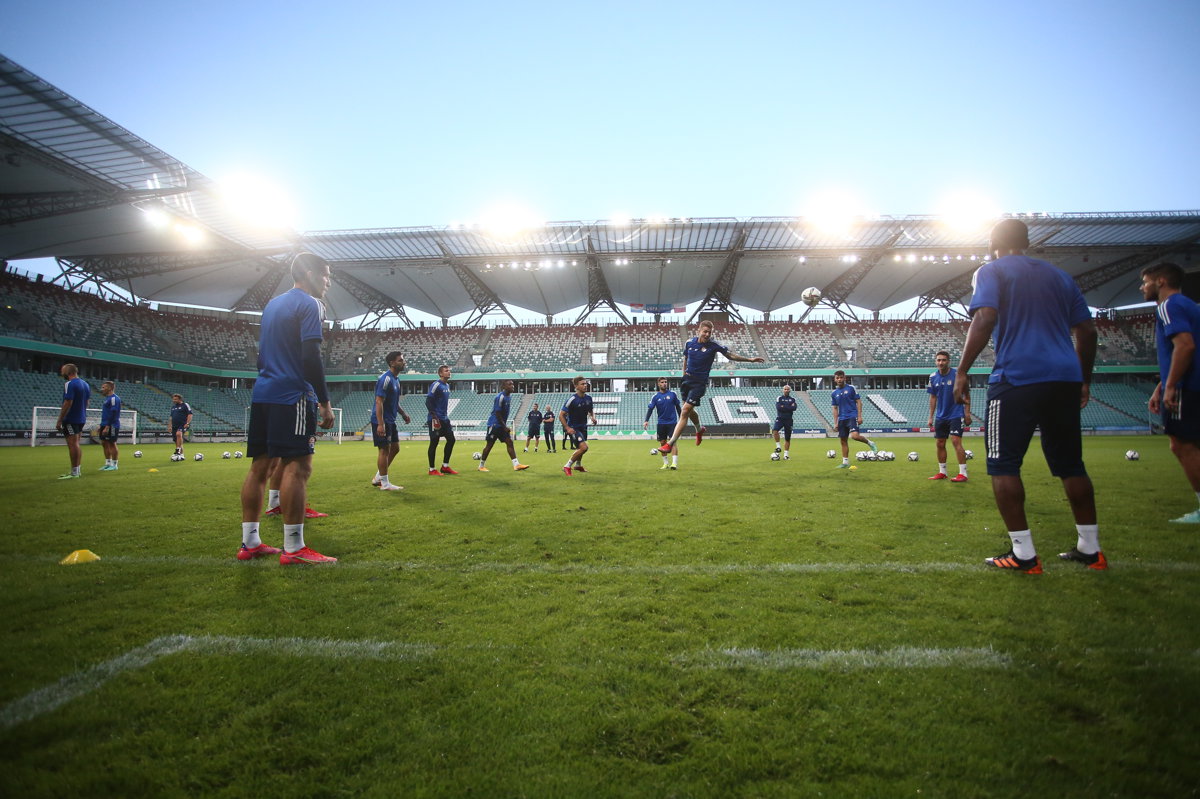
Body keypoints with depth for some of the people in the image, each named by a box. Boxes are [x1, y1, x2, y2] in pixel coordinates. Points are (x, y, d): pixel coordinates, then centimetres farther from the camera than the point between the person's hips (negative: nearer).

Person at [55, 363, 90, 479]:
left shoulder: (70, 384, -15)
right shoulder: (85, 384, 12)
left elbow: (68, 403, -20)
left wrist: (59, 421, -17)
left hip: (71, 419, -9)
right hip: (81, 419, 9)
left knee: (72, 444, -7)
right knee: (76, 444, 15)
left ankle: (74, 473, -5)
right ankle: (78, 470, 19)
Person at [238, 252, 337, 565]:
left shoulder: (272, 304, 22)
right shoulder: (309, 304, -6)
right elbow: (311, 358, -15)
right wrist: (325, 403, -12)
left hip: (262, 394, 9)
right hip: (292, 396, -9)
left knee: (260, 466, 10)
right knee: (298, 466, -10)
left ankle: (249, 543, 14)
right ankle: (293, 548, -11)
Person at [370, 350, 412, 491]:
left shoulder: (395, 379, 13)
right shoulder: (385, 379, -17)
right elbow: (379, 402, -22)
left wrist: (403, 414, 16)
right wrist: (380, 424, -27)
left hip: (390, 421, 10)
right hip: (381, 421, -10)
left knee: (395, 448, 13)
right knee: (384, 450, -3)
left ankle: (378, 477, 23)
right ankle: (385, 483, 5)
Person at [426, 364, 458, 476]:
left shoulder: (447, 385, 14)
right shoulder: (436, 385, -13)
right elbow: (428, 402, -17)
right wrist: (434, 416, -20)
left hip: (444, 418, 9)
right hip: (435, 419, -9)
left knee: (451, 439, 7)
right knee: (434, 442, -2)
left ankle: (445, 466, 16)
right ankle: (432, 469, 7)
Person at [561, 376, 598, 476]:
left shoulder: (588, 398, -1)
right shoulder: (572, 399, -21)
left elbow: (590, 411, 17)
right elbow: (561, 415, -18)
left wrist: (593, 417, -5)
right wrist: (567, 428, -25)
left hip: (583, 427, 7)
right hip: (573, 428, -7)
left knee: (580, 448, 23)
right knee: (583, 447, -21)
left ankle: (578, 465, 50)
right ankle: (567, 466, -7)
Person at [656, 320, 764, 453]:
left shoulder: (714, 345, -9)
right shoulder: (689, 343, 1)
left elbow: (731, 356, 2)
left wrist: (750, 360, -2)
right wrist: (684, 372, 12)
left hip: (700, 383, -5)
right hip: (687, 380, 5)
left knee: (685, 411, -15)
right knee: (689, 410, 19)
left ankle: (670, 443, -15)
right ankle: (700, 429, 52)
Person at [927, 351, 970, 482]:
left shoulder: (957, 375, -10)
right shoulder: (933, 377, 3)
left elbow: (967, 395, -4)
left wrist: (967, 413, -9)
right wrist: (931, 416, 8)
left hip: (956, 415, -5)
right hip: (940, 416, 5)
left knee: (956, 441, -13)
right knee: (940, 444, 8)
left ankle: (963, 473, -8)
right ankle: (942, 472, 20)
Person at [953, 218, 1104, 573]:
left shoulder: (992, 271, 4)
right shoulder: (1058, 275, 21)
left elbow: (984, 320, -13)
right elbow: (1087, 331, 18)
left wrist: (962, 371, -10)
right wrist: (1083, 380, 27)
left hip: (1017, 378, -6)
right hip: (1065, 379, 6)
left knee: (1003, 465, 0)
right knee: (1070, 465, 16)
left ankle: (1023, 554, -3)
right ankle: (1090, 548, 22)